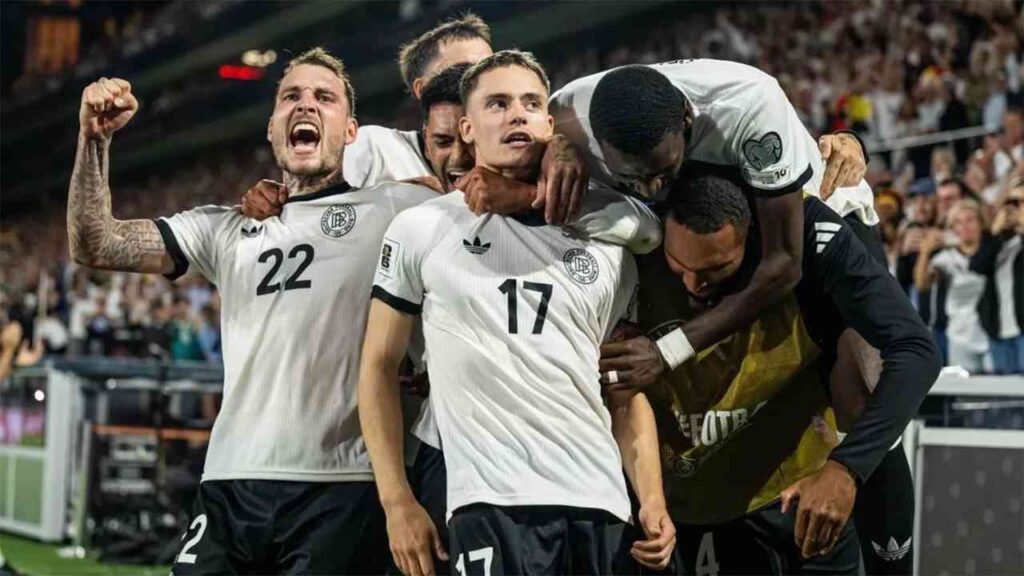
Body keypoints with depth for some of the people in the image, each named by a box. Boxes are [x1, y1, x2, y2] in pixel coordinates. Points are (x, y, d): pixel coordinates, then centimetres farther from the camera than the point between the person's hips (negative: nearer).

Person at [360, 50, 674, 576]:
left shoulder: (603, 243, 14)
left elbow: (626, 389, 15)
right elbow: (379, 367, 7)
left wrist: (652, 499, 2)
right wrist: (397, 502, 1)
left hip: (602, 507, 4)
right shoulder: (422, 230, 5)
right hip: (492, 506, -3)